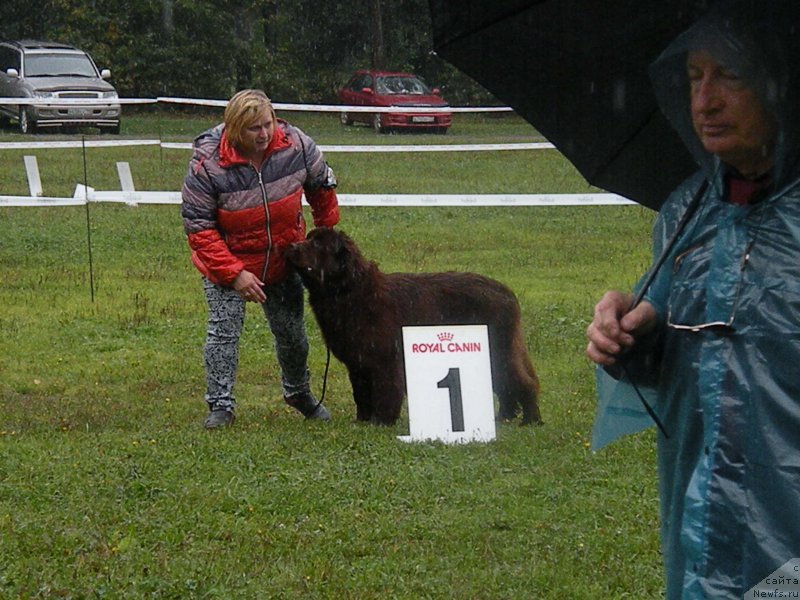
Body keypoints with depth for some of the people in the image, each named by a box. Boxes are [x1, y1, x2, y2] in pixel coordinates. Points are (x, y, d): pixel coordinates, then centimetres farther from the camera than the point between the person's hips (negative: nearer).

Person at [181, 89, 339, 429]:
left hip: (284, 260, 3)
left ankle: (299, 393, 37)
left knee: (292, 332, 14)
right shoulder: (207, 164, -27)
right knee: (224, 330, -12)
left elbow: (322, 185, 3)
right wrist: (234, 273, -27)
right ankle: (220, 405, -4)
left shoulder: (296, 145, -18)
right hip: (225, 261, -3)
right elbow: (198, 226, -22)